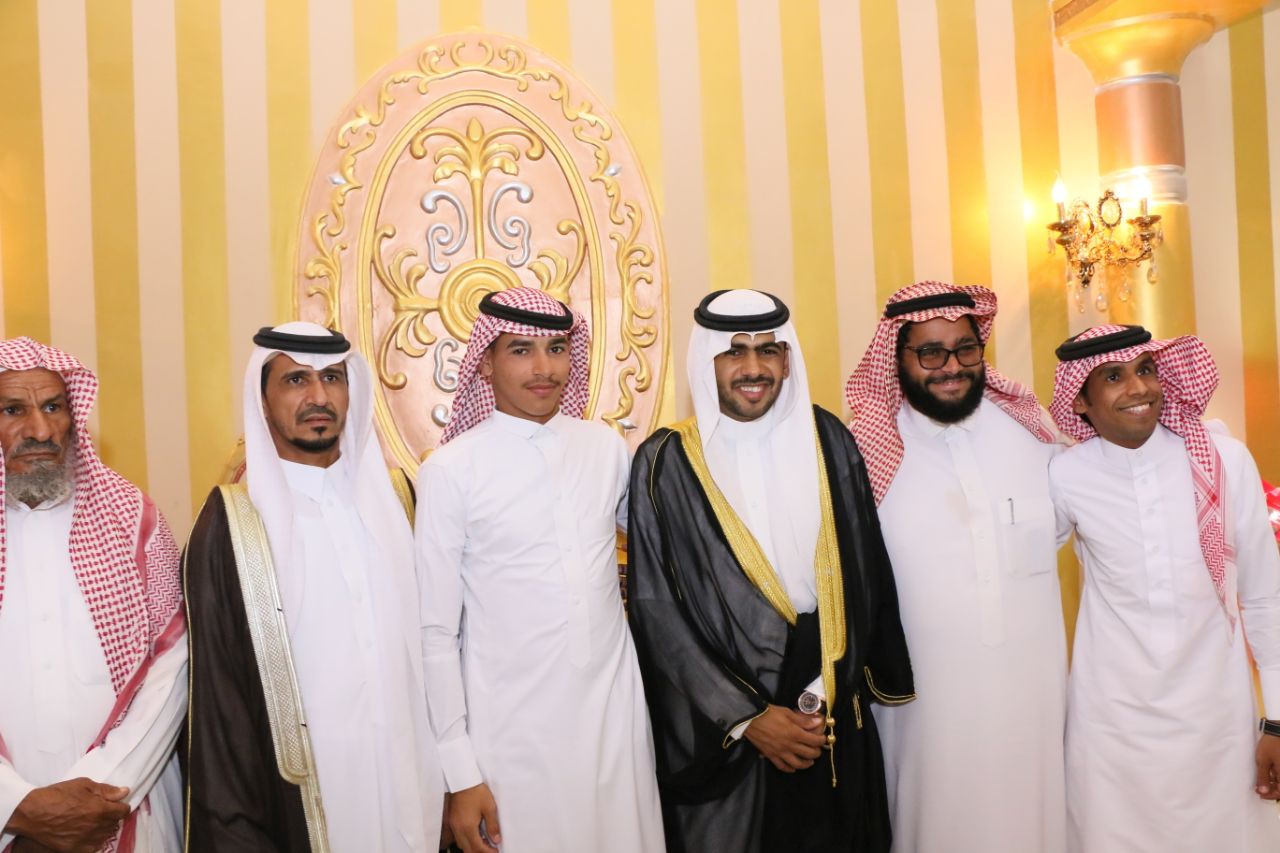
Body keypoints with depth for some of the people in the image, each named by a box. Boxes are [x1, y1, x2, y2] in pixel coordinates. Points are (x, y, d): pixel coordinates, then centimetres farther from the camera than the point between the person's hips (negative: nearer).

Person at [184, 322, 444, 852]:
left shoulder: (388, 492, 1)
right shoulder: (231, 525, -13)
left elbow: (418, 634, 8)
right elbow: (217, 692, -9)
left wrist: (438, 774, 5)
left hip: (407, 780, 4)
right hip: (299, 796, -4)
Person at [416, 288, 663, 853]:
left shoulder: (606, 447, 0)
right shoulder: (451, 470, -10)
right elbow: (436, 631, -8)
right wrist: (460, 774, -7)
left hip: (615, 708, 4)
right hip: (511, 726, -3)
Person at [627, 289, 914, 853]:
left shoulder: (827, 440, -1)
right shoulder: (665, 463, -8)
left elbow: (864, 572, 0)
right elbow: (655, 609, -8)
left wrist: (824, 691, -9)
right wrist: (746, 717, -11)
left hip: (832, 716, 3)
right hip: (718, 729, -2)